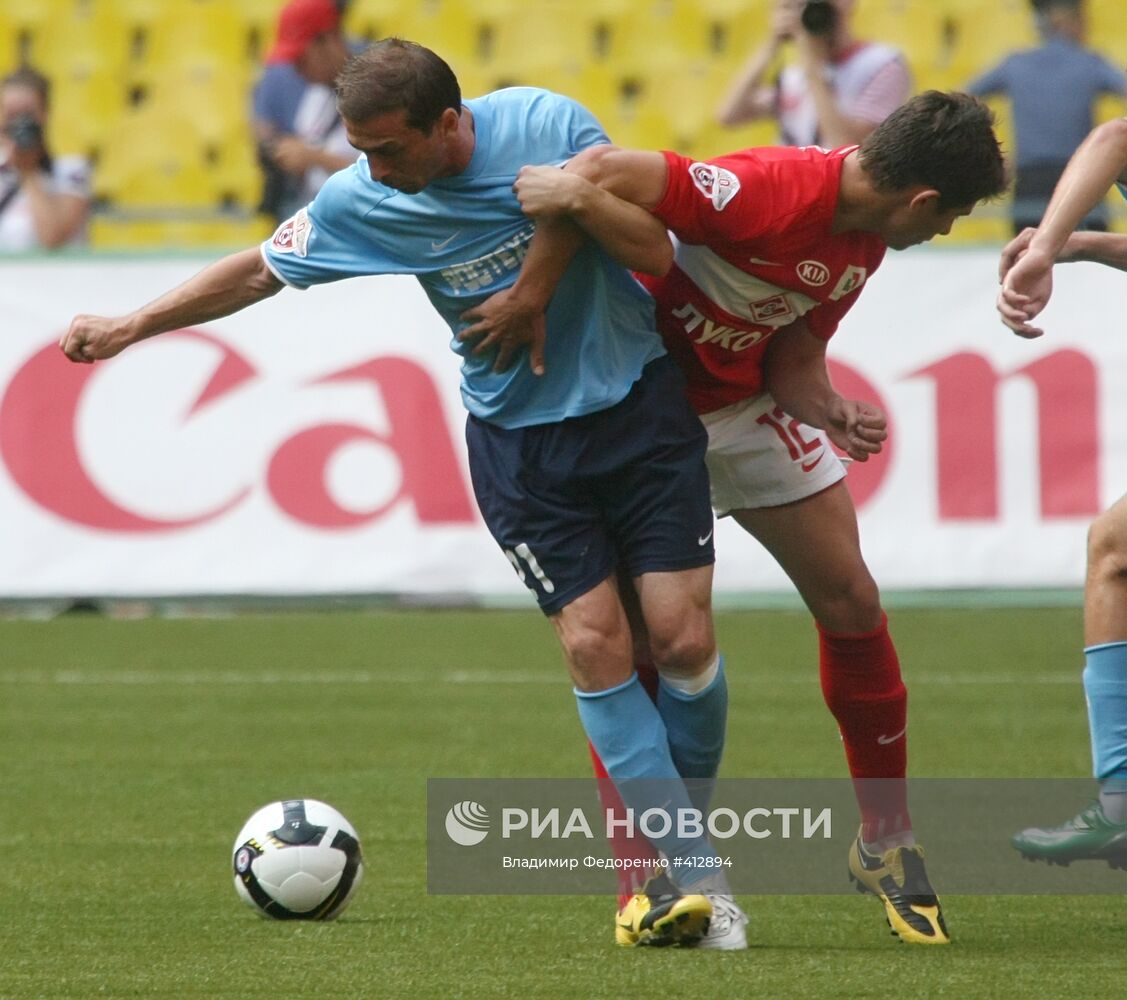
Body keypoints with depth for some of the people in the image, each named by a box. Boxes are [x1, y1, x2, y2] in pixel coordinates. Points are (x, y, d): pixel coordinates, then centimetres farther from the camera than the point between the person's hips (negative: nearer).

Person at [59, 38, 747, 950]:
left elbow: (655, 250, -6)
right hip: (518, 438, 1)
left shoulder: (547, 124, -15)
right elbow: (261, 271, 8)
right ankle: (695, 877, -5)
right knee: (594, 642, -11)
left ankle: (684, 829, 16)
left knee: (683, 640, -8)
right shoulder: (361, 201, -9)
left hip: (638, 399, -1)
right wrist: (132, 326, 12)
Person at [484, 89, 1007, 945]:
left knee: (851, 599, 1)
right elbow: (601, 173, -37)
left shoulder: (865, 239, -6)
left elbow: (793, 351, -1)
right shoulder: (773, 194, -34)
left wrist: (830, 414, -21)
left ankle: (887, 842, 15)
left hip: (743, 404, 7)